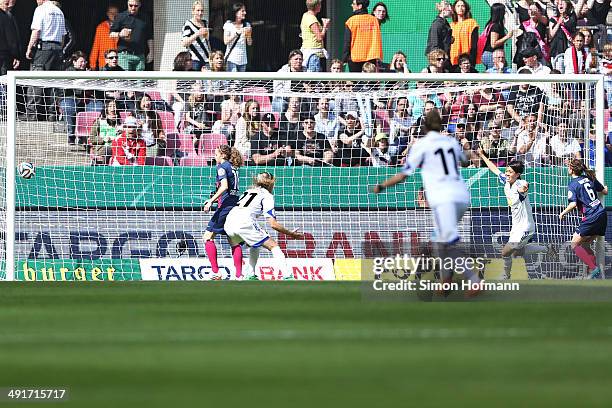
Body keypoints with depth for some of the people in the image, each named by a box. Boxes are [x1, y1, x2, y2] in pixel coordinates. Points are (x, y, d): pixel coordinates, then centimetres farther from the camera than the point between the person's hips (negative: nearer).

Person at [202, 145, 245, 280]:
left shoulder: (222, 166, -6)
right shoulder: (233, 168, 19)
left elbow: (224, 187, -20)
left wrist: (211, 201, -21)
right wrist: (216, 199, 24)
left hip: (225, 206, -9)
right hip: (235, 205, 9)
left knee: (208, 237, -3)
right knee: (234, 242, 9)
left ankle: (215, 272, -9)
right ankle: (239, 275, 4)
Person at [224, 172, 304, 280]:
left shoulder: (248, 191, 30)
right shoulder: (267, 196, 10)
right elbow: (273, 224, 1)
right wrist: (290, 234, 12)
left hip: (229, 223, 7)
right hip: (245, 223, -7)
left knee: (255, 245, 30)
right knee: (273, 246, 1)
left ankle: (251, 275, 18)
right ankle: (287, 276, -14)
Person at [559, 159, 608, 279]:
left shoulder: (573, 185, -9)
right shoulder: (590, 178, 11)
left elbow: (573, 204, -19)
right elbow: (605, 191, 21)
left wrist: (563, 213, -2)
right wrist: (605, 187, 44)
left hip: (591, 218, -8)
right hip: (602, 215, 8)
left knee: (575, 245, 1)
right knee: (584, 245, 17)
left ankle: (594, 268, -10)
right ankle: (596, 272, 8)